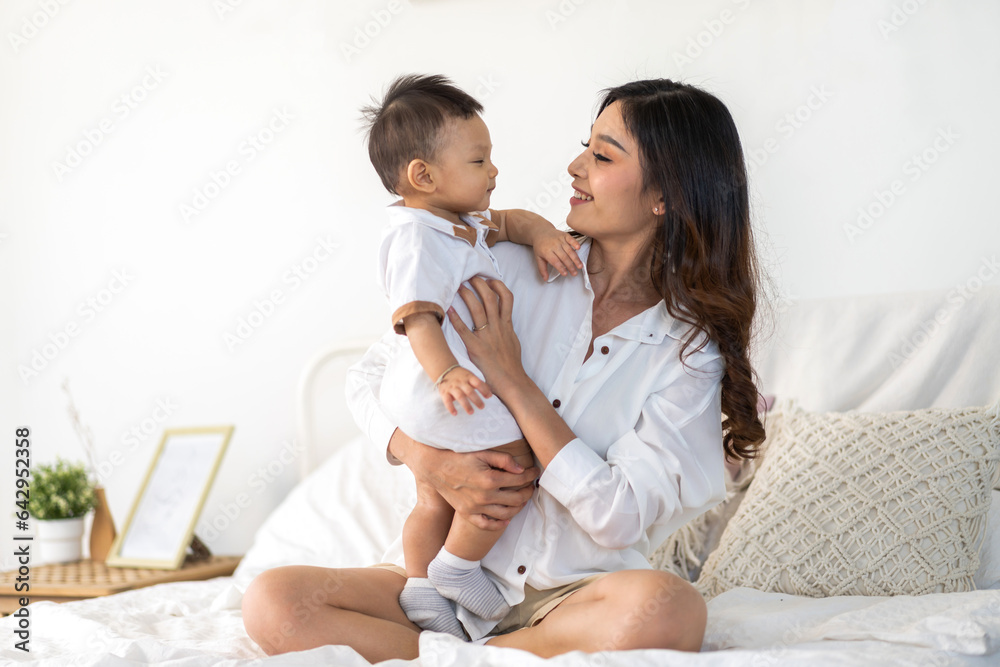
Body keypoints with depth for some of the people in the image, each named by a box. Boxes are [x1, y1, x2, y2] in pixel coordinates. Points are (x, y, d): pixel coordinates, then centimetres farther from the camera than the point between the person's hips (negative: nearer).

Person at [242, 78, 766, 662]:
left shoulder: (692, 347, -3)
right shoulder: (517, 269, 1)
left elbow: (621, 519, -13)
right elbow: (372, 377, 6)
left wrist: (512, 379, -14)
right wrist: (430, 462, -15)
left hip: (570, 595, -2)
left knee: (666, 609, -36)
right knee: (272, 601, -22)